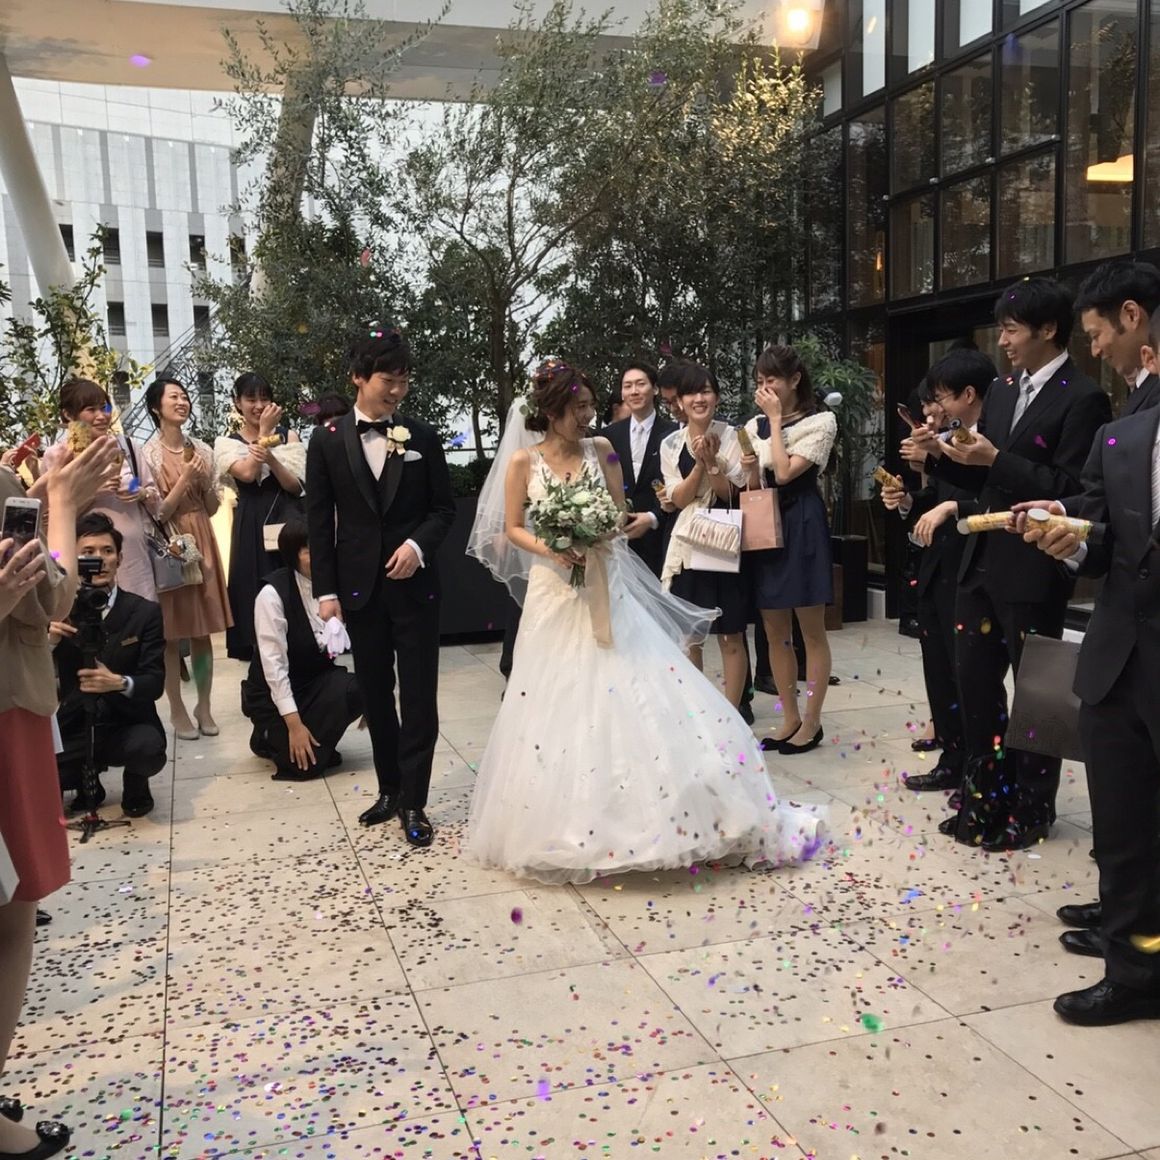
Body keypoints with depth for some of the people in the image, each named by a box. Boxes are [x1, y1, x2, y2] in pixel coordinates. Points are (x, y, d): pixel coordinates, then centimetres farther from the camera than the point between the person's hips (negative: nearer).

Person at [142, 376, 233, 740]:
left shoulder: (202, 450, 6)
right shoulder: (148, 454, -8)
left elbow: (212, 508, 10)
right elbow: (158, 513, -11)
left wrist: (204, 481, -8)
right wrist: (186, 479, -17)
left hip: (202, 543, 4)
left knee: (203, 631, 9)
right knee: (172, 633, 2)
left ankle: (204, 707, 19)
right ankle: (178, 710, 14)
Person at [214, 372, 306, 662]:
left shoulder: (288, 437, 10)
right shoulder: (226, 442, 8)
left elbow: (296, 486, -1)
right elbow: (247, 473, -12)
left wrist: (270, 458, -17)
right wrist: (264, 431, -4)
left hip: (288, 521, 0)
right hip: (251, 527, 0)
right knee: (256, 587, -2)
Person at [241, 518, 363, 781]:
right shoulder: (273, 593, -20)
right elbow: (273, 663, -22)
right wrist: (294, 724, -23)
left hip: (318, 681, 5)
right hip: (275, 691, -5)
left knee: (357, 689, -27)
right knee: (303, 763, -21)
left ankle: (316, 743, 1)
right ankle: (269, 736, 13)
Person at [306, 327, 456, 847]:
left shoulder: (423, 437, 1)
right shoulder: (327, 440, 1)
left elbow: (444, 508, 5)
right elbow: (319, 520, 1)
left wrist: (419, 544, -14)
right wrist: (325, 589, -3)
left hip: (415, 585, -1)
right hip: (360, 588, 1)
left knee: (419, 697, 0)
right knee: (375, 696, 12)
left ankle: (413, 803, 9)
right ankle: (389, 789, 26)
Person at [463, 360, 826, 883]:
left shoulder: (600, 450, 2)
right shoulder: (523, 461, -3)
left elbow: (620, 514, 4)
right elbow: (512, 528, 2)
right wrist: (550, 550, -17)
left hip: (605, 590, 2)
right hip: (554, 594, -1)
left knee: (639, 690, -3)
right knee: (559, 706, 4)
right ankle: (564, 826, 20)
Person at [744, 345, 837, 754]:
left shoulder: (820, 421, -5)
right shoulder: (754, 426, 11)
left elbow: (784, 473, -16)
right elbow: (753, 486, 12)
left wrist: (776, 420, -10)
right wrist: (748, 467, -8)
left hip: (802, 526, -6)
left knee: (812, 631, 1)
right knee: (775, 632, 9)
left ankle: (812, 721, 10)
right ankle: (790, 718, 19)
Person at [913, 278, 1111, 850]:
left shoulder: (1082, 398, -12)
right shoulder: (1001, 390, 11)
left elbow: (1070, 490, -19)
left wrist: (997, 459, -23)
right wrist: (942, 455, -1)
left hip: (1033, 571, -7)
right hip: (982, 562, 8)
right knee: (974, 682, 13)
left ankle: (1031, 810, 22)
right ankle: (985, 798, 28)